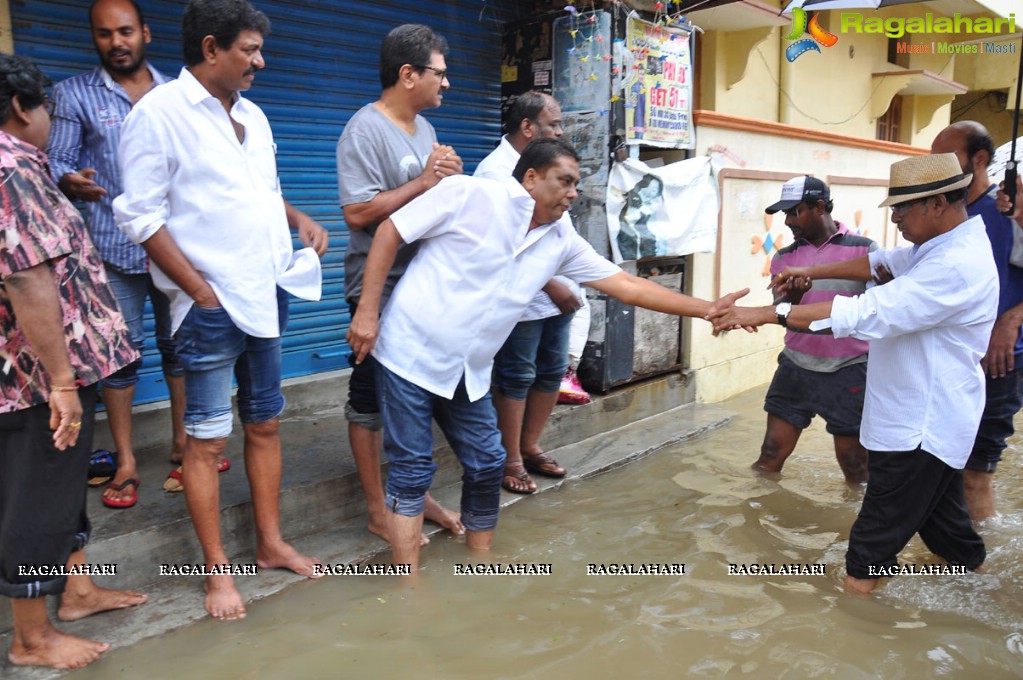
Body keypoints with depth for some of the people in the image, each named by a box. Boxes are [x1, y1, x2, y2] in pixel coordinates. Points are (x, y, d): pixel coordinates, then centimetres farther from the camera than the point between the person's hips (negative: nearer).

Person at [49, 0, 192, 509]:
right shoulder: (73, 94, 5)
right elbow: (57, 162, 0)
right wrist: (71, 183, -21)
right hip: (115, 247, -2)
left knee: (180, 345, 9)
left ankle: (182, 442, 24)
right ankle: (126, 463, 13)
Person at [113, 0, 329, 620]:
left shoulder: (251, 116, 13)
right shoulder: (160, 113, -8)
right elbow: (143, 217, -11)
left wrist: (300, 218, 5)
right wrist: (202, 292, -13)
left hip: (268, 294, 7)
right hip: (214, 305, -7)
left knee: (265, 423, 13)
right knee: (209, 438, 3)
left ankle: (272, 543, 27)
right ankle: (218, 570, 15)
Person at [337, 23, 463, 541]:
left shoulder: (424, 127, 12)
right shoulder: (365, 129, -13)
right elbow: (358, 212, -23)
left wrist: (451, 178, -2)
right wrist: (424, 181, -19)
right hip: (379, 289, -8)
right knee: (370, 396, 4)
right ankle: (378, 509, 16)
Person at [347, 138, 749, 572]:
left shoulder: (562, 240, 3)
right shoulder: (469, 194, -13)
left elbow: (626, 285, 3)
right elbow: (390, 231, -10)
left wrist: (706, 309, -1)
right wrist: (367, 311, -16)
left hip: (469, 372, 6)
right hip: (411, 354, -6)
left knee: (486, 464, 9)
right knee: (413, 469, -1)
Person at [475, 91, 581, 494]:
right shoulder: (496, 171, -13)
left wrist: (566, 285, 14)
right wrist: (552, 285, -20)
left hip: (555, 294, 9)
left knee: (552, 373, 13)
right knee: (516, 379, 1)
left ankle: (530, 448, 26)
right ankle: (511, 460, 14)